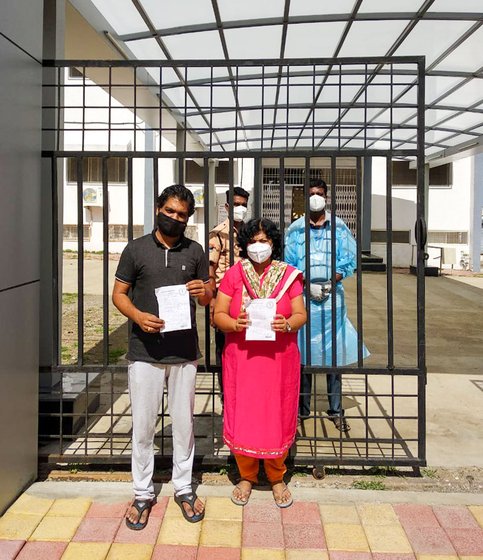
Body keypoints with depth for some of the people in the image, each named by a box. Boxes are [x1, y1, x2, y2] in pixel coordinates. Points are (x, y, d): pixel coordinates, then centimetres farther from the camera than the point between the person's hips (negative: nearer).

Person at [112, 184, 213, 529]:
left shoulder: (195, 251, 6)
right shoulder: (136, 249, 1)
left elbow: (208, 298, 11)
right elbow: (119, 293, 3)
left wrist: (203, 291, -13)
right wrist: (138, 316, -17)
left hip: (185, 351, 2)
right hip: (145, 351, -1)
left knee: (184, 422, 11)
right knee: (143, 425, 6)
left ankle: (183, 487, 28)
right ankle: (143, 493, 23)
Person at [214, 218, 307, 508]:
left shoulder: (288, 274, 2)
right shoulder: (233, 274, 2)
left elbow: (301, 314, 1)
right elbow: (218, 315, 0)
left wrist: (287, 324, -20)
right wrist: (236, 324, -20)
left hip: (280, 360, 0)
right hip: (241, 359, 0)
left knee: (278, 417, 7)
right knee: (242, 417, 5)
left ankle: (277, 477, 28)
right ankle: (247, 476, 27)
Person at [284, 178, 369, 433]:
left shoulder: (339, 227, 7)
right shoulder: (295, 229, 7)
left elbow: (349, 260, 2)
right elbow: (288, 263, 4)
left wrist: (329, 284, -10)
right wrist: (308, 287, -9)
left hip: (332, 296, 0)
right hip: (302, 296, 0)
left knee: (334, 353, 1)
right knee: (302, 353, 4)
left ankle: (336, 410, 10)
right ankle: (303, 408, 15)